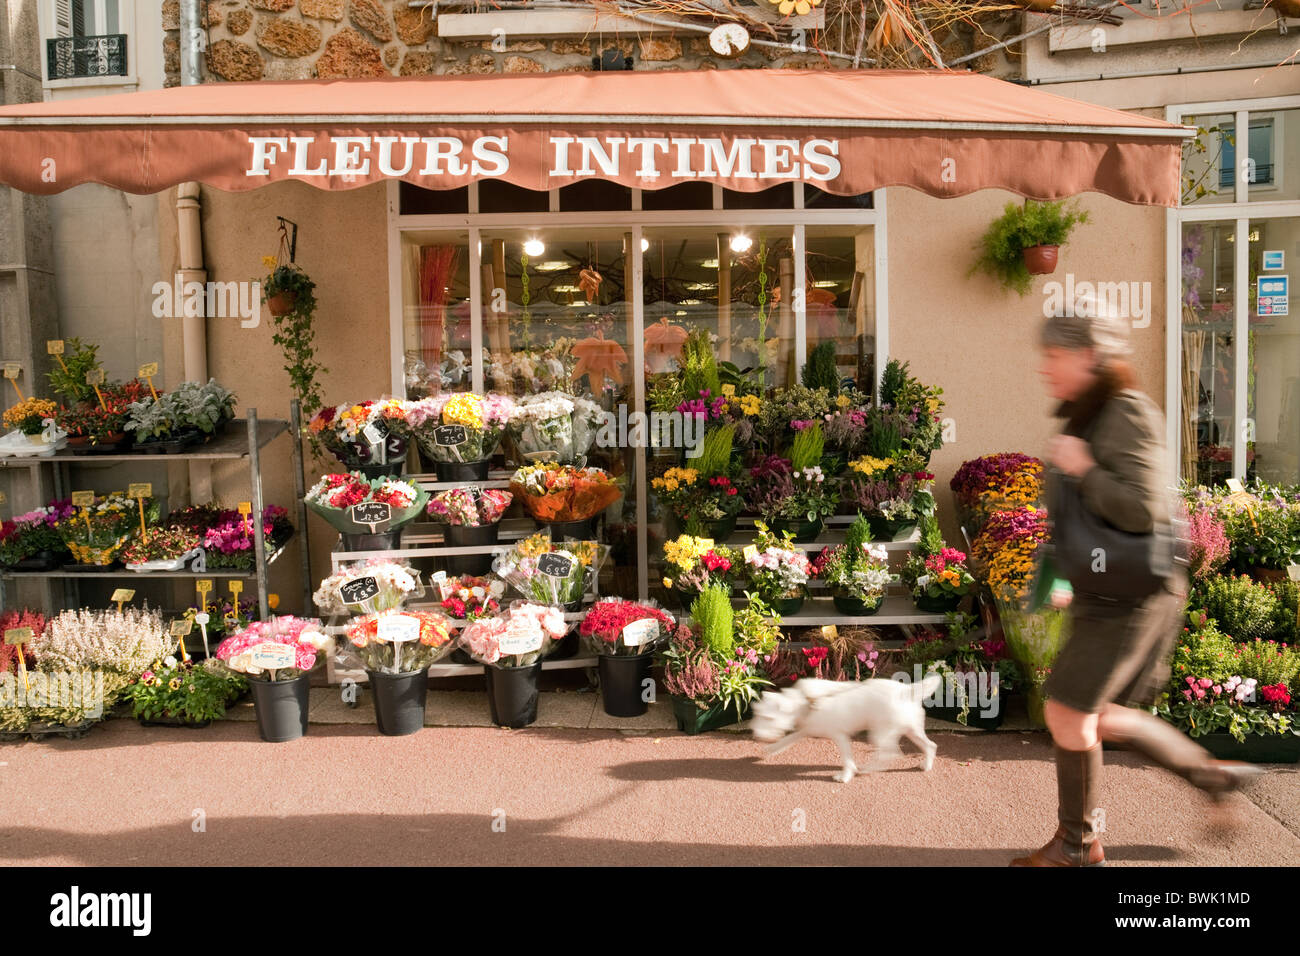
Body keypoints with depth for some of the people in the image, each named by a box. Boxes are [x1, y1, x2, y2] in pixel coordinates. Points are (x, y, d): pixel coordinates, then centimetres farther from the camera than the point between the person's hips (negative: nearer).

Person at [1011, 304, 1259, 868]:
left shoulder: (1129, 416, -18)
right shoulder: (1090, 418, 11)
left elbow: (1142, 509, -27)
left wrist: (1081, 469, -18)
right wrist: (1074, 582, 20)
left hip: (1132, 595, -9)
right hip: (1103, 594, 9)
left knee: (1066, 711, -4)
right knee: (1101, 719, 15)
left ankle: (1078, 844, 13)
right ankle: (1210, 773, 32)